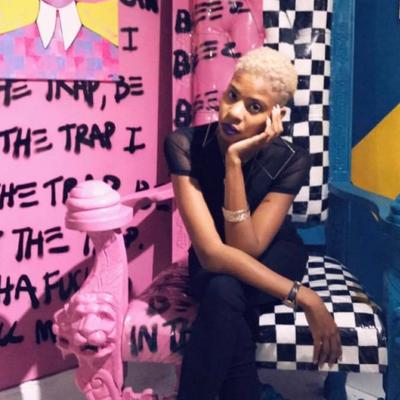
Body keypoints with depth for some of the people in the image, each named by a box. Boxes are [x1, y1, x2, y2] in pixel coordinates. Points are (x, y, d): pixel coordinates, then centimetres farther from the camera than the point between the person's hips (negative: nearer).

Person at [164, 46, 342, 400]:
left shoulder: (290, 160, -26)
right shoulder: (184, 144, -28)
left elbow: (246, 248, -32)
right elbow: (211, 252, -34)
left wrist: (235, 161, -40)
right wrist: (304, 297, -39)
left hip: (274, 254, 0)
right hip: (210, 259, 1)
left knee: (223, 291, -34)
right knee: (223, 290, -34)